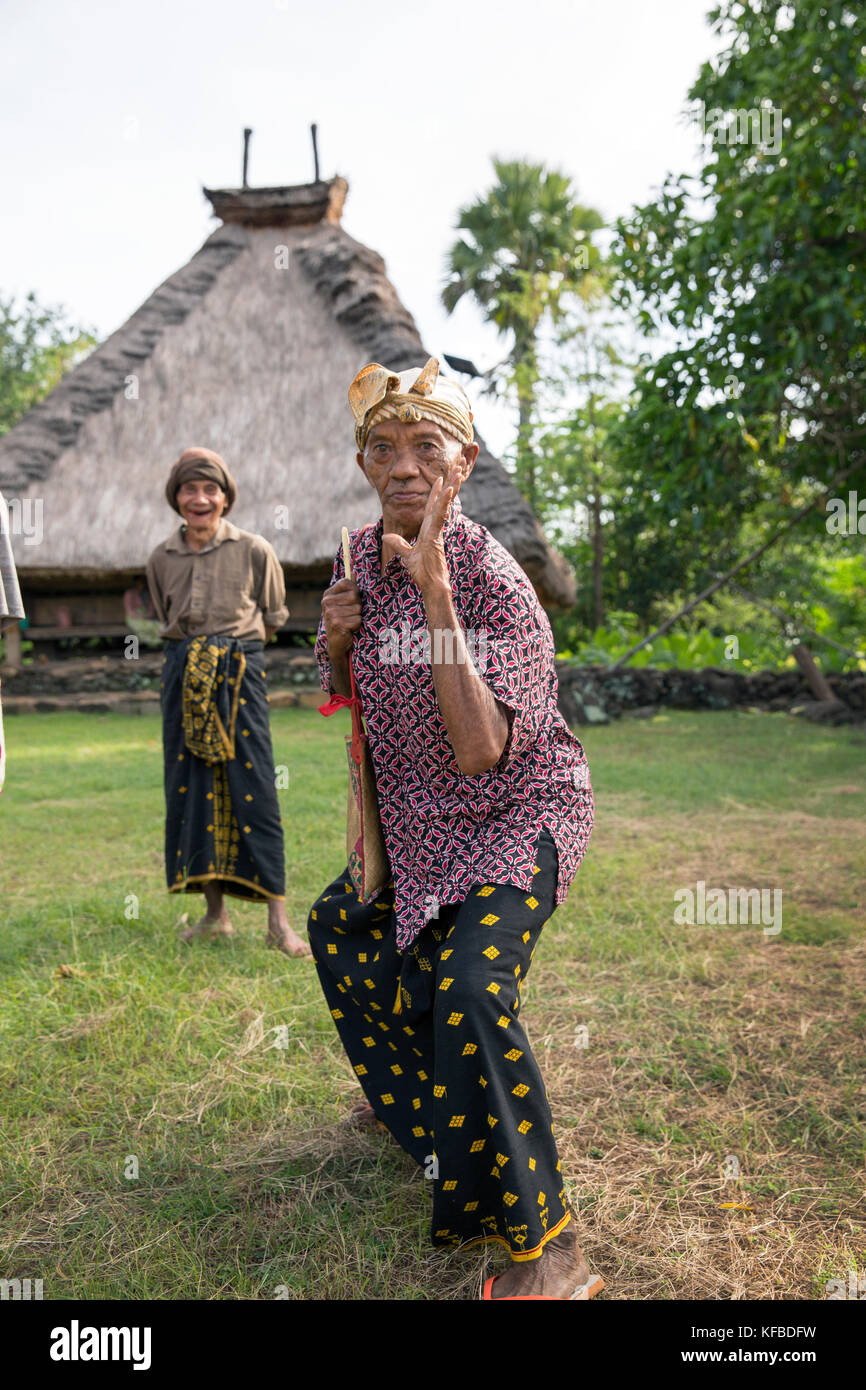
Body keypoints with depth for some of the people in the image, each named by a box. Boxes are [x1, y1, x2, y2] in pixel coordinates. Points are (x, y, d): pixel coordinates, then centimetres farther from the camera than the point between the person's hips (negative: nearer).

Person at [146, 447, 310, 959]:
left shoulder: (255, 551, 0)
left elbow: (274, 615, 12)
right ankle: (215, 912, 16)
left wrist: (234, 646, 9)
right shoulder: (162, 559, 9)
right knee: (190, 788, 4)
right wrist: (193, 648, 14)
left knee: (253, 787, -8)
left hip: (240, 671, -4)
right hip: (183, 676, 4)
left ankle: (278, 919, -3)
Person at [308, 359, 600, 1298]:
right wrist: (334, 638, -13)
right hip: (416, 818, 8)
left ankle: (548, 1251, -10)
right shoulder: (361, 558, -3)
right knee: (340, 925, 24)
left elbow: (480, 750, -36)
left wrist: (436, 596, -38)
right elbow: (349, 699, 10)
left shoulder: (495, 582, -25)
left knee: (470, 988, -29)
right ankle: (412, 1090, 50)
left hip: (519, 811, -8)